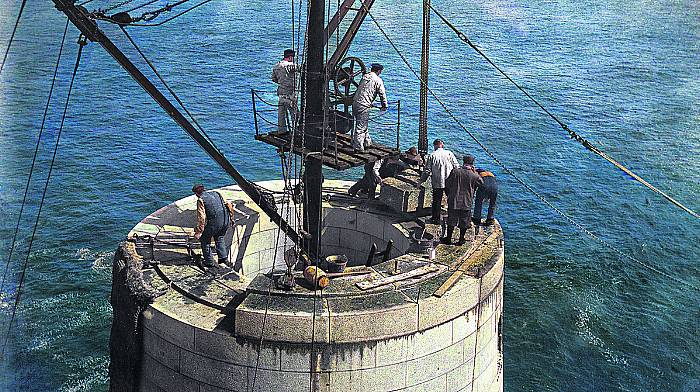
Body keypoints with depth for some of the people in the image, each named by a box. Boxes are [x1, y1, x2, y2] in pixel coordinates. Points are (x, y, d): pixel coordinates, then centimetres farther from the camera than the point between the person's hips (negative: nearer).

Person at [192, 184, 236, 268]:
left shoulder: (201, 200, -4)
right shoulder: (216, 193, 15)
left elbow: (201, 218, -13)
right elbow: (229, 206, 16)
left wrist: (198, 232, -11)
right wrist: (231, 219, 26)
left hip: (214, 223, -6)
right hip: (226, 221, 6)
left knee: (205, 240, 15)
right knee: (220, 238, 30)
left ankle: (209, 262, 18)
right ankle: (223, 257, 21)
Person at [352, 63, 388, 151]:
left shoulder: (364, 77, 16)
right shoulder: (378, 80, -5)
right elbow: (382, 94, -3)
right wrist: (384, 106, 12)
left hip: (355, 103, 7)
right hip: (364, 106, -7)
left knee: (363, 125, 20)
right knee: (361, 127, -4)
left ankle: (367, 142, 32)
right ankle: (358, 147, -2)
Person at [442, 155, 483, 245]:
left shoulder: (455, 172, -8)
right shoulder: (474, 176, -10)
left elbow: (447, 183, 0)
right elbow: (481, 182, 10)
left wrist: (449, 194, 16)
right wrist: (475, 172, 10)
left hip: (454, 201, 1)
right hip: (467, 203, 0)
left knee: (451, 221, 12)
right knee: (464, 223, 13)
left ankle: (448, 239, 21)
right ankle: (461, 239, 20)